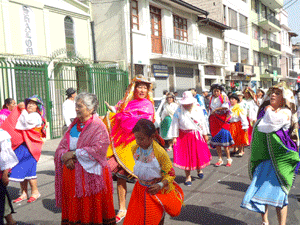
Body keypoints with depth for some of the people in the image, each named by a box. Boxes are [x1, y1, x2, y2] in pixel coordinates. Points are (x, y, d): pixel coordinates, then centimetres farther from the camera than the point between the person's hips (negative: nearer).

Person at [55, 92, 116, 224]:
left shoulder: (98, 126, -7)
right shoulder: (74, 124, 13)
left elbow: (98, 150, -19)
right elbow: (61, 147, 11)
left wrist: (73, 154, -16)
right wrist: (65, 157, -11)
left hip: (89, 174, -6)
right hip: (71, 173, 6)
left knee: (91, 211, 3)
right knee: (72, 210, 11)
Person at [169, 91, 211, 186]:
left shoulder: (198, 109, 2)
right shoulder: (179, 111, -4)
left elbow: (203, 122, 10)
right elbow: (175, 124, -3)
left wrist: (205, 134, 11)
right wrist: (174, 137, -6)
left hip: (197, 135, 2)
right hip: (184, 136, -2)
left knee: (199, 154, 10)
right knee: (186, 156, 1)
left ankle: (199, 169, 41)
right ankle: (188, 176, 16)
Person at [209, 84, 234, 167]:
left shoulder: (223, 97, 1)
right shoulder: (212, 99, 15)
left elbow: (226, 106, -16)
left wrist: (216, 109, -14)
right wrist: (209, 119, 16)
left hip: (222, 119, -4)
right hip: (213, 120, 4)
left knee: (224, 138, -9)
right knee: (216, 139, 2)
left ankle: (229, 158, 3)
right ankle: (220, 159, 9)